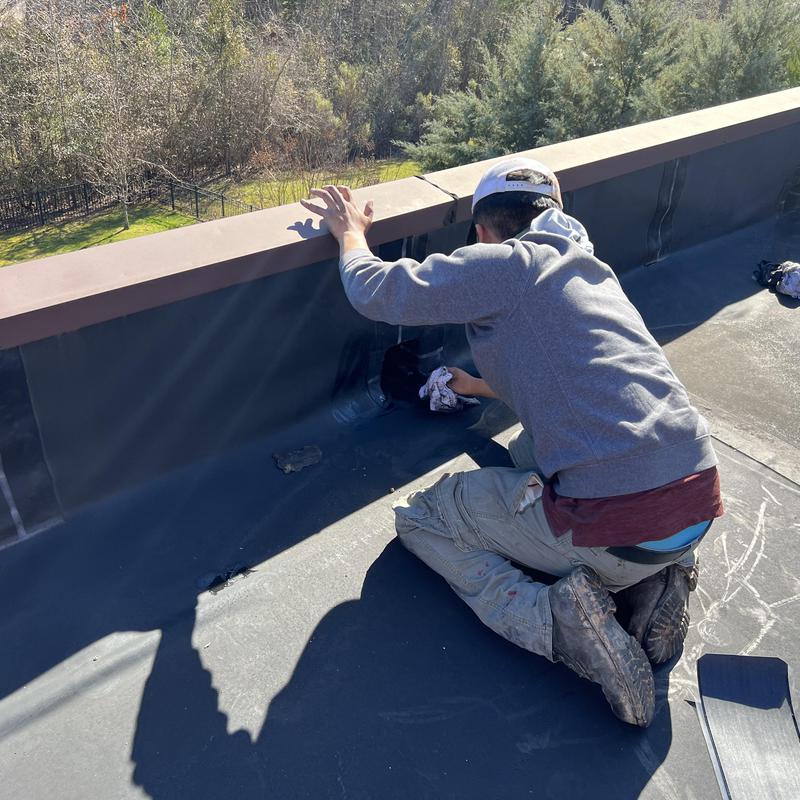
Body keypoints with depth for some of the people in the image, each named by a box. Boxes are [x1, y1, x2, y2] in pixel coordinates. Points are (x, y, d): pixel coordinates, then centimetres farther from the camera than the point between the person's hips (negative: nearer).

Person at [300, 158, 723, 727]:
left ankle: (553, 618, -9)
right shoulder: (593, 271, 21)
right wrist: (481, 386, 49)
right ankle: (655, 577, 14)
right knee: (531, 450, 35)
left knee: (420, 516, 11)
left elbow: (374, 291, -4)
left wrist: (351, 233, 17)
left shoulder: (505, 263, -4)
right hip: (702, 504, 8)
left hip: (616, 528, -8)